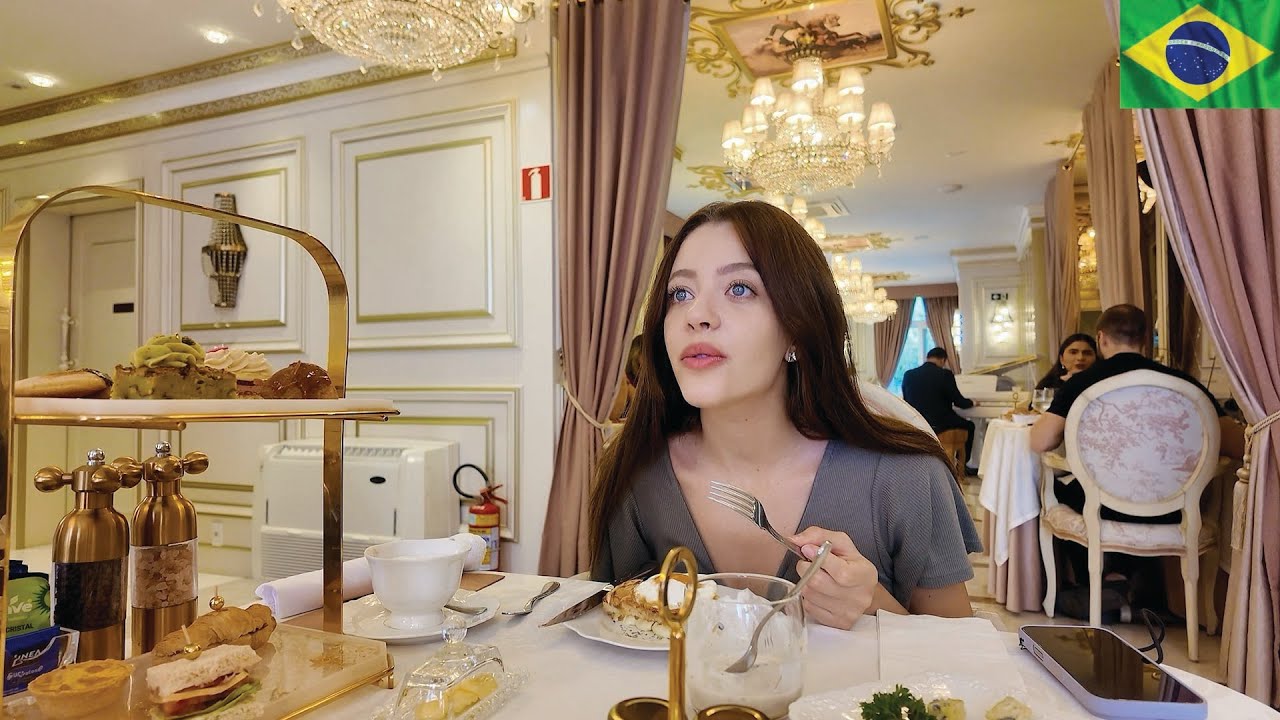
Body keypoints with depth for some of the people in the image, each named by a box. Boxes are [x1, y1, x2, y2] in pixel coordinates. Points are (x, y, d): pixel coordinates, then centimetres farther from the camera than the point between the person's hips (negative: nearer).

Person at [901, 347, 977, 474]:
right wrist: (972, 402, 16)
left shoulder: (908, 375, -1)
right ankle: (962, 465, 31)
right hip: (939, 424, -5)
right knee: (969, 425, 25)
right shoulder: (945, 374, -13)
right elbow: (959, 402, -6)